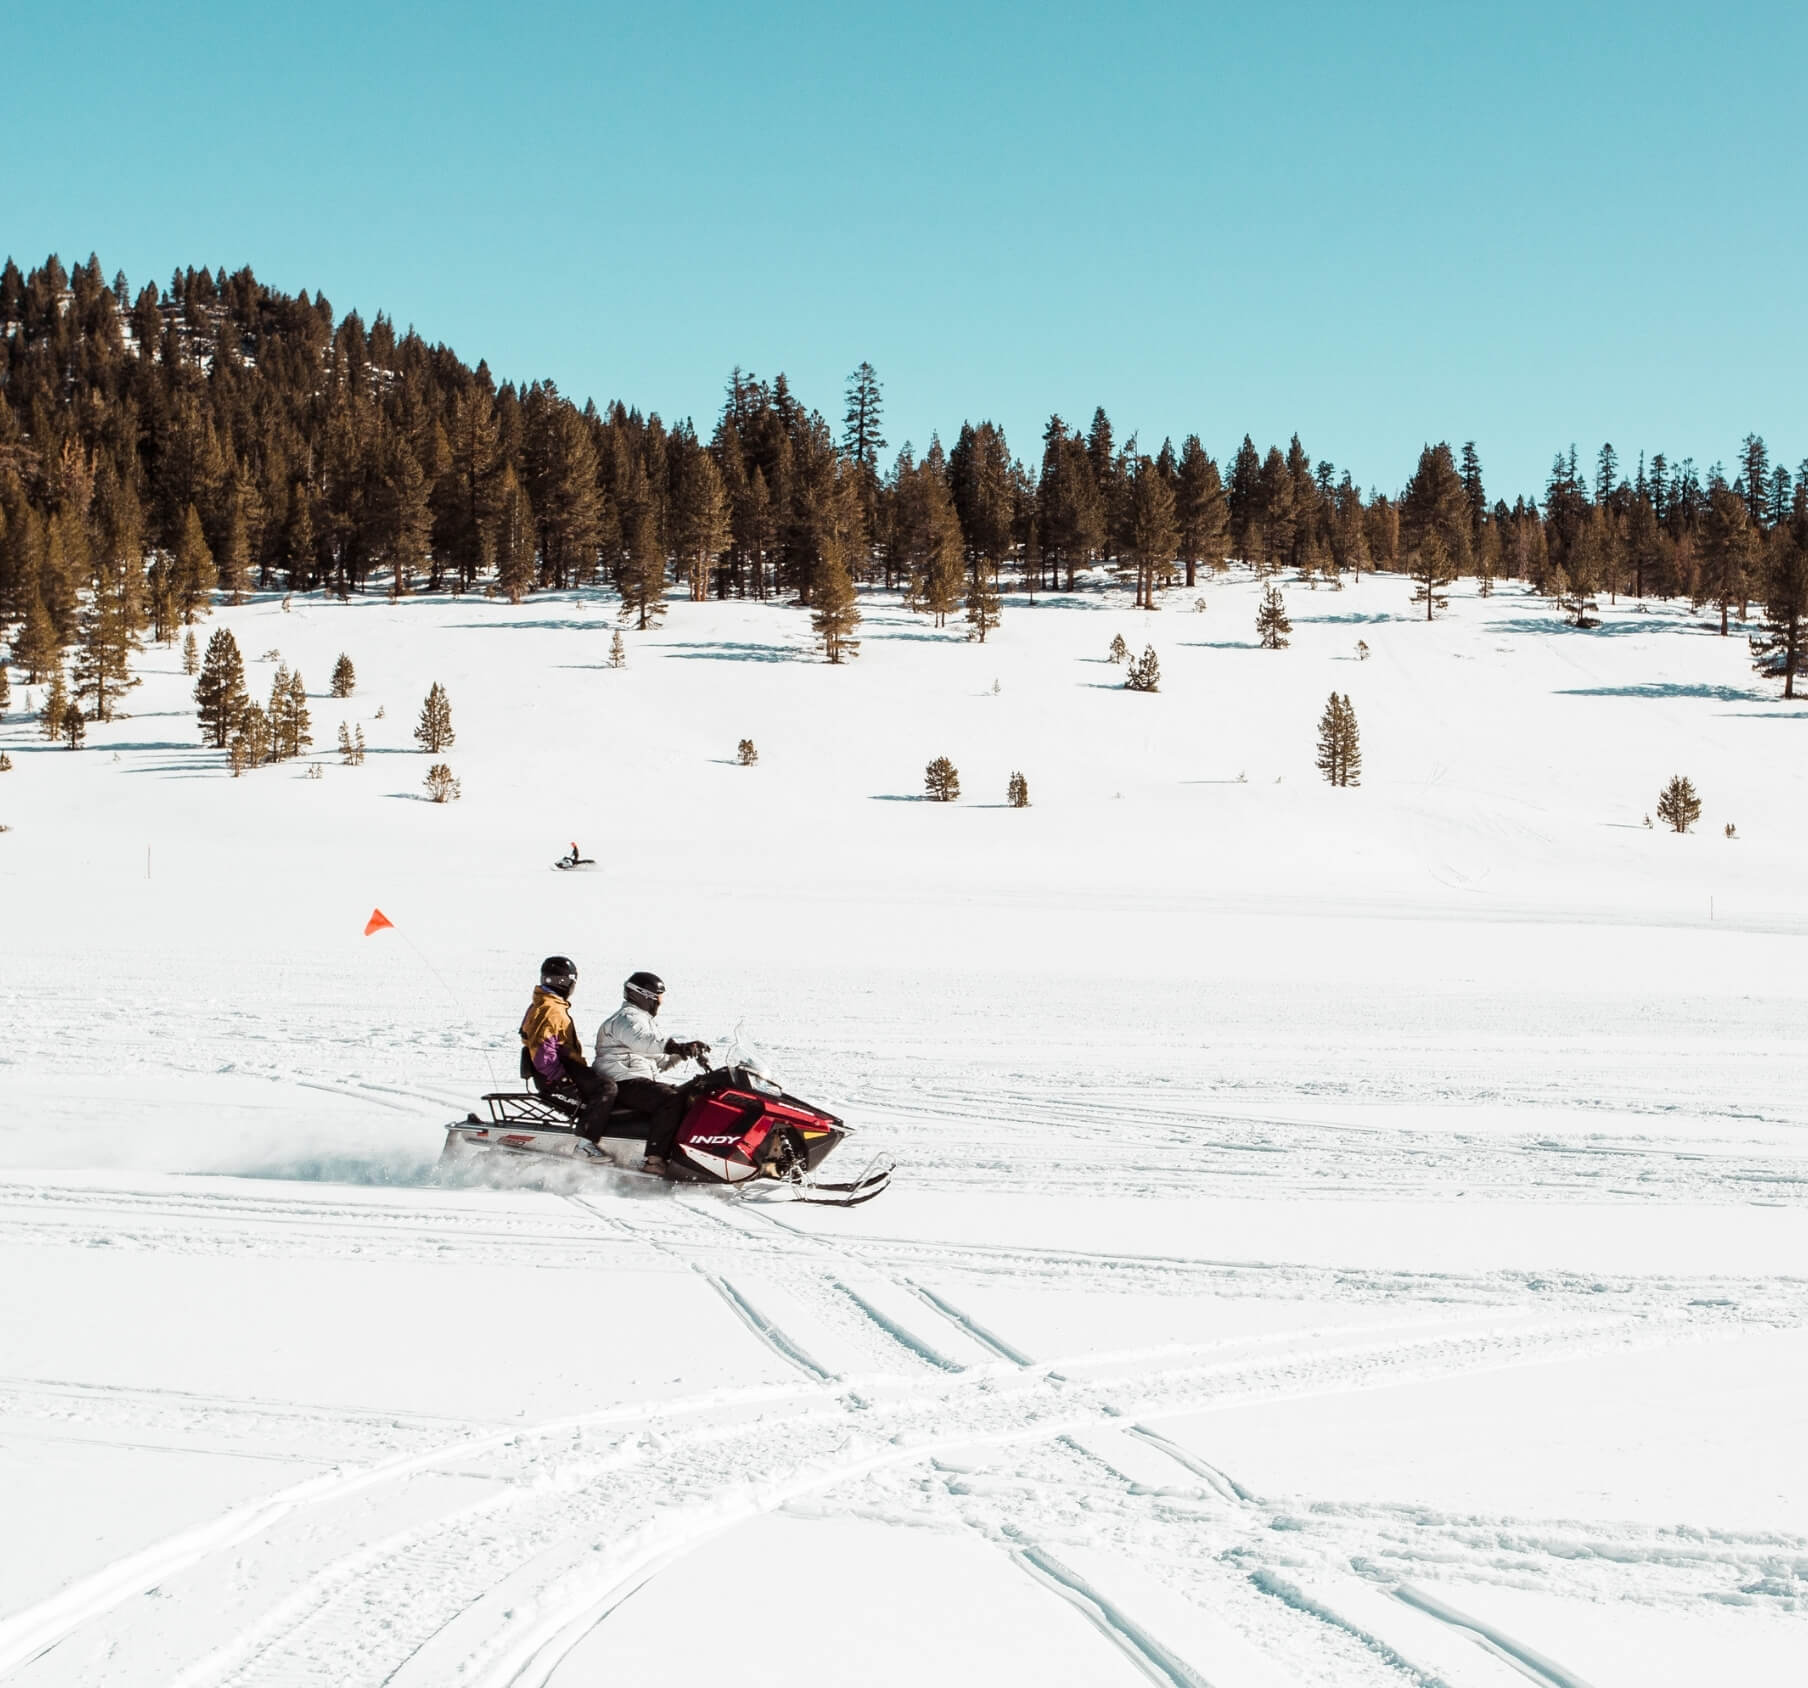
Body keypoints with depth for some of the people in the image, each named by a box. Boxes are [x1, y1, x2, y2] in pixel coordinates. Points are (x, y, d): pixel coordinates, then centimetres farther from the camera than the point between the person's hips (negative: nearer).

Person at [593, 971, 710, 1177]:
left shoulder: (643, 1020, 28)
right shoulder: (628, 1018, -7)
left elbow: (660, 1063, 27)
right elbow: (641, 1041, -31)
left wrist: (683, 1052, 12)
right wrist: (677, 1046, -41)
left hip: (639, 1081, 11)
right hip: (623, 1083, -11)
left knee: (685, 1095, 4)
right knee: (671, 1099, -29)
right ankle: (655, 1159, -37)